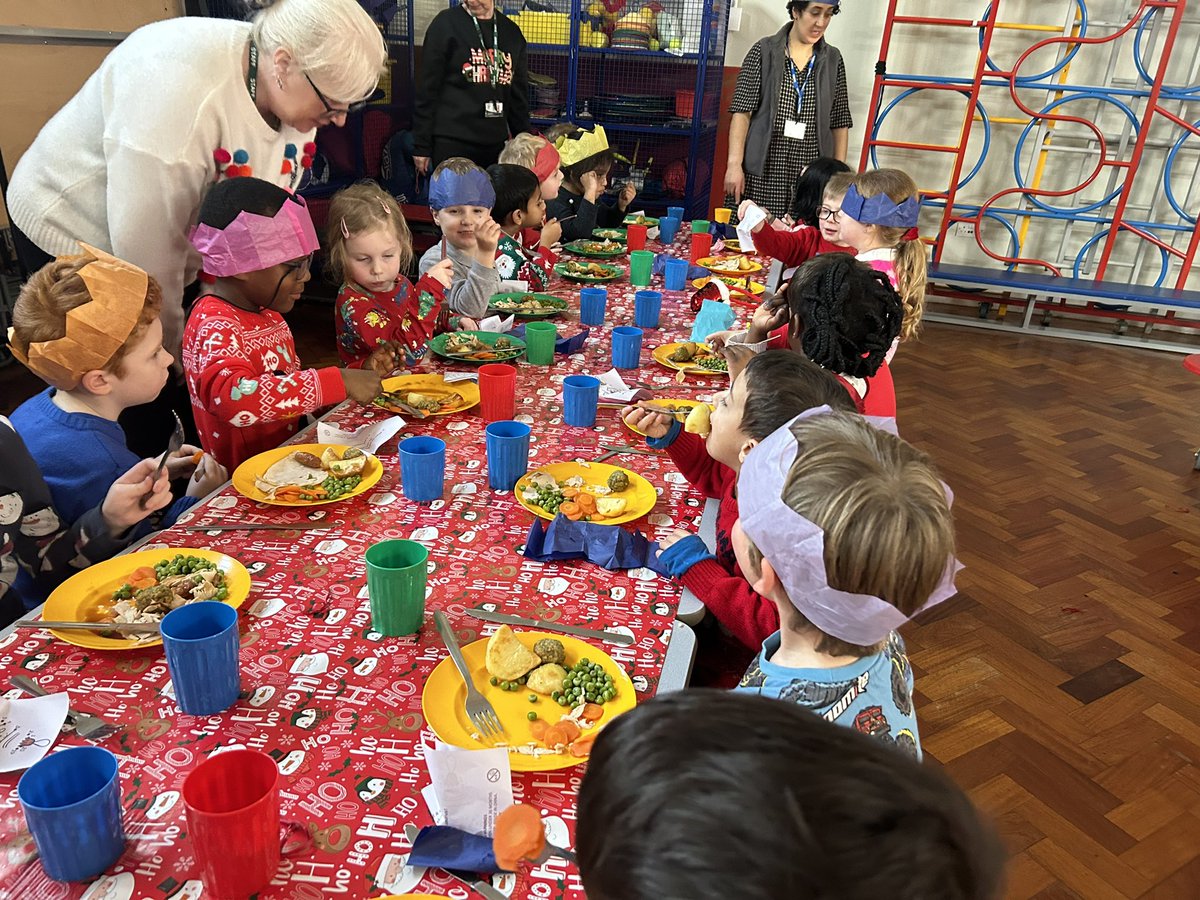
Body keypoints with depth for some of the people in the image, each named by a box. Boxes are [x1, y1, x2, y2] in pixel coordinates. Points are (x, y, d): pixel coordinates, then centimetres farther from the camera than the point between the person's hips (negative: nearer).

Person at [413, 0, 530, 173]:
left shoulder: (511, 31, 10)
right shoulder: (446, 23, -2)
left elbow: (519, 94, 16)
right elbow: (427, 88, -4)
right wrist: (421, 145, -6)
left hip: (495, 143, 4)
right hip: (451, 141, -4)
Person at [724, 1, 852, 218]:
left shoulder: (833, 60, 11)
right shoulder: (763, 52, 3)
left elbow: (840, 124, 12)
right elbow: (741, 112, -2)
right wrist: (734, 164, -10)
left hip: (811, 176, 2)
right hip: (762, 171, -2)